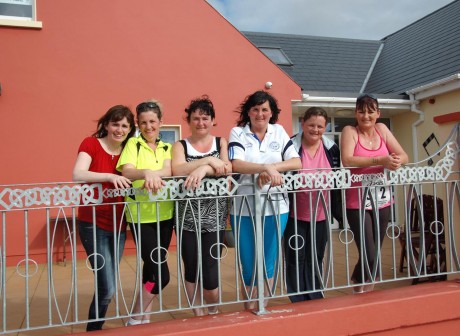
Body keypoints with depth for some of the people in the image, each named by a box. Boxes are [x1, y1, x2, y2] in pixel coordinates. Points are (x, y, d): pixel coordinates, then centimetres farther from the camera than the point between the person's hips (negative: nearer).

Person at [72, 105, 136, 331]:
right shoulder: (91, 143, -7)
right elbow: (77, 175, -22)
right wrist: (110, 176, -34)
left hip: (118, 224, 5)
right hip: (94, 224, -5)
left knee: (108, 285, 14)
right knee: (108, 288, -5)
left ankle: (95, 327, 35)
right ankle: (93, 329, 20)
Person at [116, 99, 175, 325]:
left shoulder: (167, 148, 11)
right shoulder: (133, 144, -1)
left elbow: (169, 170, -9)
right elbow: (127, 171, -19)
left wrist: (153, 176, -31)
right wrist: (147, 173, -40)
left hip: (164, 214, 5)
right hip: (141, 216, -4)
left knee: (152, 269, 13)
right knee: (160, 273, -7)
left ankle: (145, 317, 28)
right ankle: (134, 320, 12)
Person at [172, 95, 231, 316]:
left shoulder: (221, 143, 7)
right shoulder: (180, 146, 5)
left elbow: (227, 168, -12)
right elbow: (177, 171, -16)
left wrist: (203, 169, -28)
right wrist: (208, 160, -20)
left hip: (215, 217, 0)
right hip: (188, 217, 0)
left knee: (210, 273, 0)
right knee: (191, 269, 8)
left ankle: (213, 312, 29)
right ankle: (197, 314, 29)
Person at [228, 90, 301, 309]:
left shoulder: (279, 131, 8)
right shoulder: (238, 132, 0)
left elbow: (297, 162, 0)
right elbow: (236, 165, -16)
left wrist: (272, 169, -16)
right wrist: (267, 167, -27)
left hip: (275, 206, 2)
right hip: (245, 208, -2)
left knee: (269, 263, 11)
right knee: (249, 265, 6)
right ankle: (249, 310, 26)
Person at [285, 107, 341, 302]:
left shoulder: (331, 148, 1)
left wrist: (339, 211, 7)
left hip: (321, 215, 4)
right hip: (296, 215, -3)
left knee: (316, 260, 15)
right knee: (296, 260, 3)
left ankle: (315, 301, 29)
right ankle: (299, 303, 17)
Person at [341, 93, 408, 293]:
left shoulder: (381, 129, 8)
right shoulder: (350, 131, -6)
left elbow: (403, 156, 6)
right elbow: (347, 160, -22)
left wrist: (396, 161, -18)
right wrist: (380, 160, -29)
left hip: (382, 202, 5)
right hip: (357, 203, -5)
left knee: (374, 253, 13)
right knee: (370, 256, -8)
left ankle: (360, 285, 34)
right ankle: (362, 289, 16)